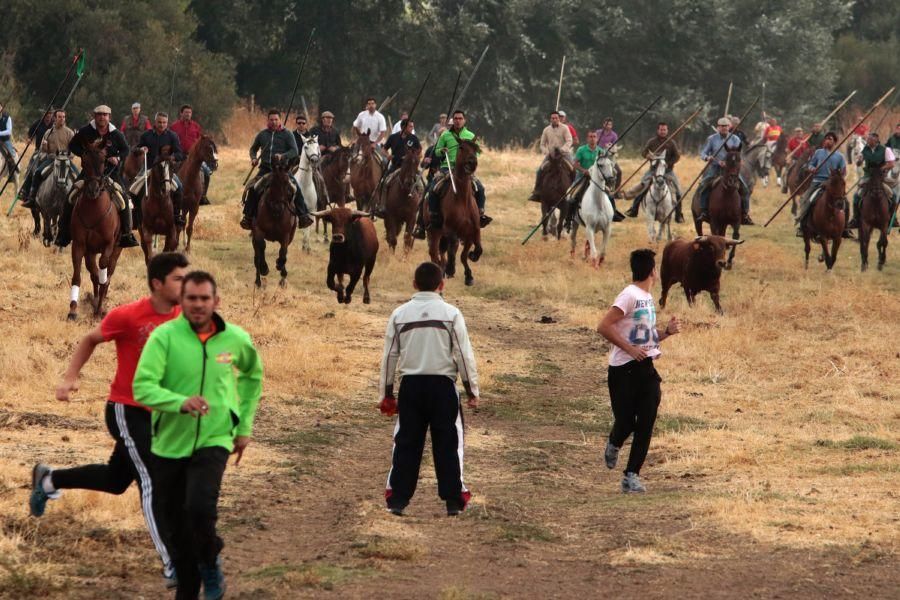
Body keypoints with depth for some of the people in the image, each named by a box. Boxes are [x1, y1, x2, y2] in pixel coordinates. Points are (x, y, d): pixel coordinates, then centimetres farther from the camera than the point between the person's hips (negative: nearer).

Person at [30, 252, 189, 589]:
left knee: (116, 480, 21)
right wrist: (70, 377, -7)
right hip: (126, 410, -7)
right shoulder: (128, 316, -18)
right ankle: (171, 566, -19)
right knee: (152, 480, -17)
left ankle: (48, 480, 46)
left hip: (156, 413, 7)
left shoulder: (182, 318, -3)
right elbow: (91, 340, -2)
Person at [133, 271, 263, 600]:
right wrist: (181, 402, -38)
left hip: (213, 441, -1)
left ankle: (210, 564, 7)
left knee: (200, 508, -24)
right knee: (174, 527, 10)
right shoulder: (164, 336, -11)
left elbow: (253, 375, 20)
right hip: (169, 443, 1)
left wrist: (245, 426, 16)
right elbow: (143, 387, -21)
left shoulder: (236, 339, -2)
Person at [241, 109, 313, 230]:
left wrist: (283, 156, -21)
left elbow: (294, 151, -3)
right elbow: (253, 149, 26)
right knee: (252, 189, -17)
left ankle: (303, 215, -16)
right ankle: (248, 216, -5)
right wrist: (253, 158, 5)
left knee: (295, 187, -22)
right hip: (265, 168, 2)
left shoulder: (287, 134, 4)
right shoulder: (262, 135, 12)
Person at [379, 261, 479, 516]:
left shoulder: (400, 314, 2)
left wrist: (386, 393, 15)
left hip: (411, 385, 2)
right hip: (442, 385, -2)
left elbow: (389, 356, 6)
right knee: (447, 444, 6)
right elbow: (464, 355, -4)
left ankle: (398, 498, 6)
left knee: (406, 443, 8)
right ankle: (453, 500, 6)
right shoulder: (450, 313, -5)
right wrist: (472, 390, 5)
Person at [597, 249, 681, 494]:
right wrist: (630, 349, -21)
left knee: (646, 423, -2)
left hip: (646, 369, 7)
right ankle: (614, 445, 32)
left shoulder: (648, 298, 15)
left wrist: (667, 331, 9)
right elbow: (604, 327, -19)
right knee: (626, 422, -3)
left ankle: (632, 476, 3)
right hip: (624, 371, -7)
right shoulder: (630, 296, -12)